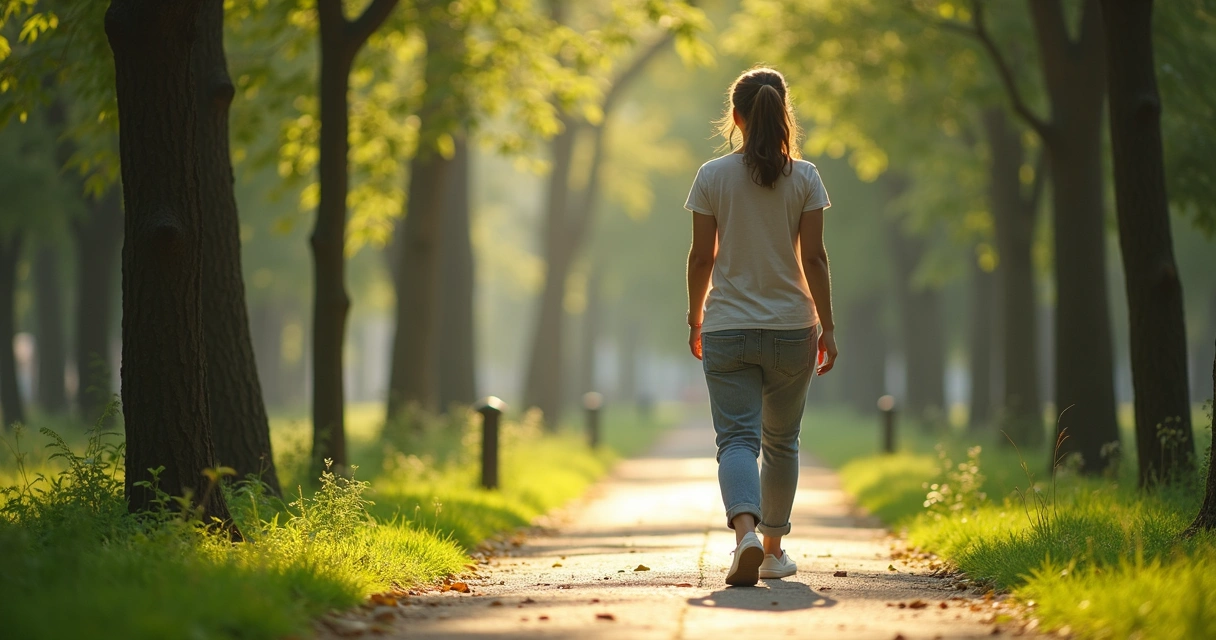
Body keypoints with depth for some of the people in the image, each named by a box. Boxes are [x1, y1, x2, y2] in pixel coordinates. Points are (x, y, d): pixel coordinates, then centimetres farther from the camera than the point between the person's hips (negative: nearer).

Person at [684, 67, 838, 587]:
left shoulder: (713, 176, -2)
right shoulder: (804, 178, -2)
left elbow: (702, 256, -1)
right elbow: (813, 257, -4)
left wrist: (695, 319, 11)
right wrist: (827, 325, 2)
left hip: (727, 329, -1)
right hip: (790, 328, 1)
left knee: (737, 438, -6)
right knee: (781, 442, 17)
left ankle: (746, 532, -32)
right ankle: (773, 549, 26)